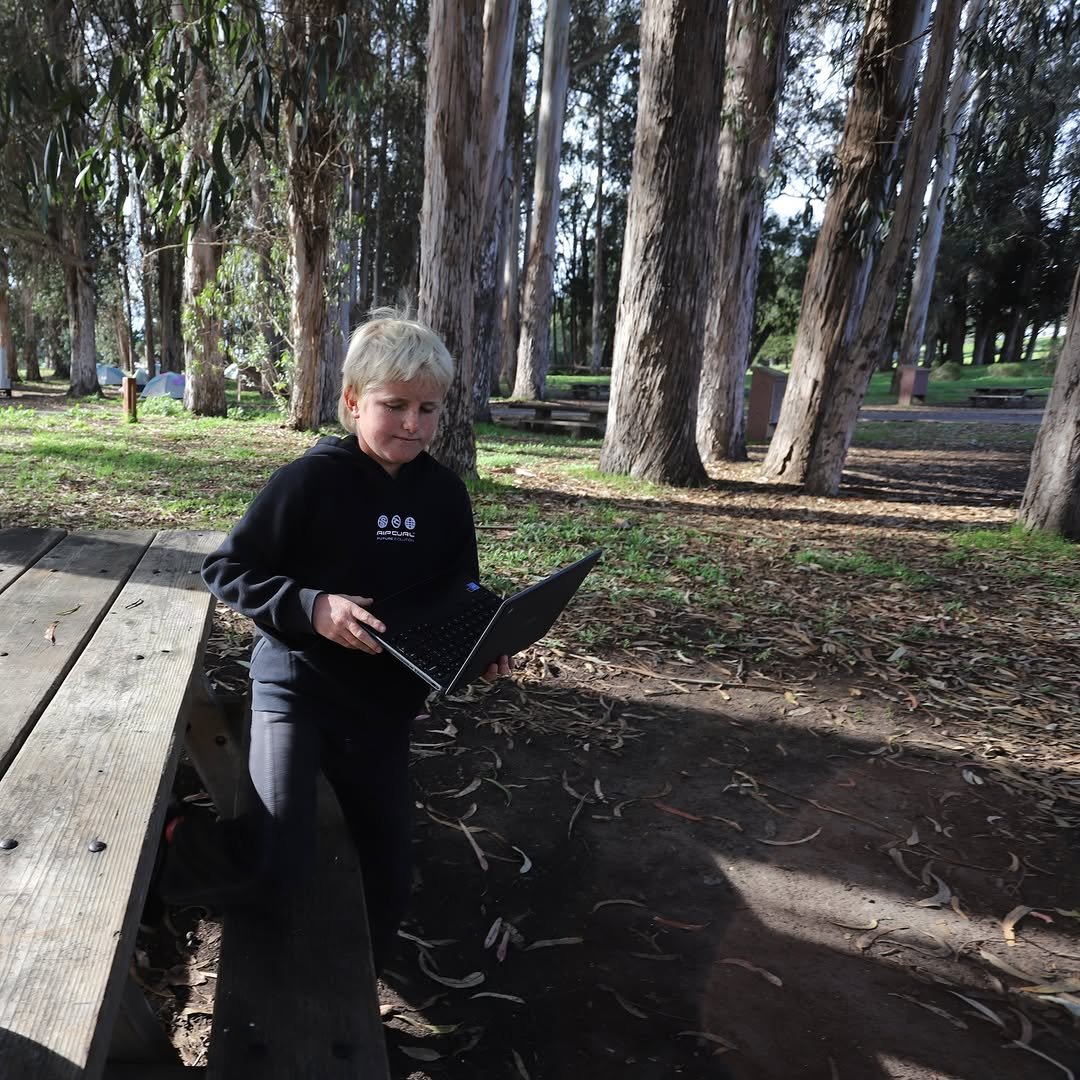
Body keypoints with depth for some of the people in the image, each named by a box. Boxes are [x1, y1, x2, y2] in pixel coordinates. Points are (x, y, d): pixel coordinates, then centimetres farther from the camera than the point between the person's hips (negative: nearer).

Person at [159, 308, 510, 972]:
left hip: (385, 703, 5)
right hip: (297, 686, -4)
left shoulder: (446, 494, -1)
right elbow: (225, 569, -10)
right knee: (276, 863, -21)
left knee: (390, 870, 11)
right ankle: (163, 853, 12)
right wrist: (311, 606, -26)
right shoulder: (313, 478, -15)